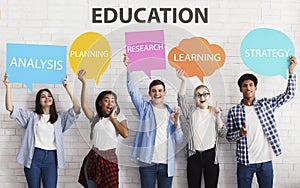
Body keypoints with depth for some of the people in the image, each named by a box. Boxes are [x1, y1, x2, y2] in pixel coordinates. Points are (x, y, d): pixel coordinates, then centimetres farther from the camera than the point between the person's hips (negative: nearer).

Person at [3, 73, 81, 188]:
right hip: (34, 157, 0)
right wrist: (8, 87, -5)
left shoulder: (59, 118, 12)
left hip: (51, 158, 0)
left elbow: (77, 108, -2)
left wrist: (67, 89, -8)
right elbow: (10, 107, 3)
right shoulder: (32, 116, 10)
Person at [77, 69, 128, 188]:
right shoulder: (95, 117, 8)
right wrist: (84, 82, -13)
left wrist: (112, 117, -5)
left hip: (109, 160, -2)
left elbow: (125, 134, -13)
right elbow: (84, 105, -8)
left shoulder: (119, 117, 4)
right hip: (92, 159, 2)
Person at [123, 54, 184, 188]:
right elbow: (132, 90, -7)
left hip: (167, 164, 2)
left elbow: (179, 140, 7)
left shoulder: (171, 113, 11)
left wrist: (177, 123, -10)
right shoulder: (145, 108, 7)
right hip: (147, 162, -2)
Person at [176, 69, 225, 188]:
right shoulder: (191, 111, 4)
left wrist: (218, 117, -15)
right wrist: (183, 81, -30)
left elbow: (222, 134, 0)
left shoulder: (214, 112, 7)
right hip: (194, 155, 0)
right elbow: (181, 99, -15)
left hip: (210, 155, 1)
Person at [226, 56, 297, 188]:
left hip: (266, 161, 1)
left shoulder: (266, 104, 3)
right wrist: (239, 133, -18)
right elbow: (229, 136, 3)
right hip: (245, 162, -1)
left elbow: (288, 95, 2)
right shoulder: (233, 111, 0)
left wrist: (290, 71, -6)